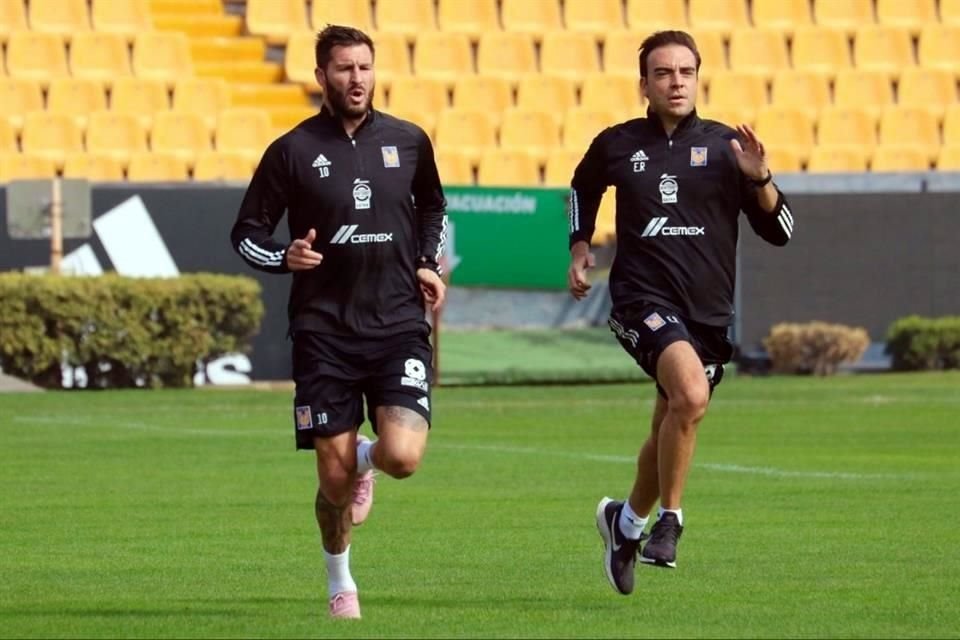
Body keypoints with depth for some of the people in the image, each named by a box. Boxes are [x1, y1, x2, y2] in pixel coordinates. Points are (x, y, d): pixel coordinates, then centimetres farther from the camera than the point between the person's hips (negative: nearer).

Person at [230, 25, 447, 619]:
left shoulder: (409, 141, 5)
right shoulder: (292, 151, -2)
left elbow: (433, 206, 25)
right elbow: (247, 233, 5)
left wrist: (429, 263, 10)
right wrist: (285, 257, -15)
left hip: (398, 325, 1)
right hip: (324, 331, -1)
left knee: (403, 457, -18)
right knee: (335, 478, -2)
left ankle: (366, 457, 21)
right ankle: (340, 583, 25)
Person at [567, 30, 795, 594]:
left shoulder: (724, 146, 3)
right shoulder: (617, 145, 4)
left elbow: (779, 231, 3)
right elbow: (583, 187, 27)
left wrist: (760, 179, -14)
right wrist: (580, 246, 16)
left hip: (709, 311, 3)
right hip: (643, 299, -3)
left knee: (673, 426, 11)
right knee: (691, 394, -28)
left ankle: (627, 520, 38)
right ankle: (668, 520, -12)